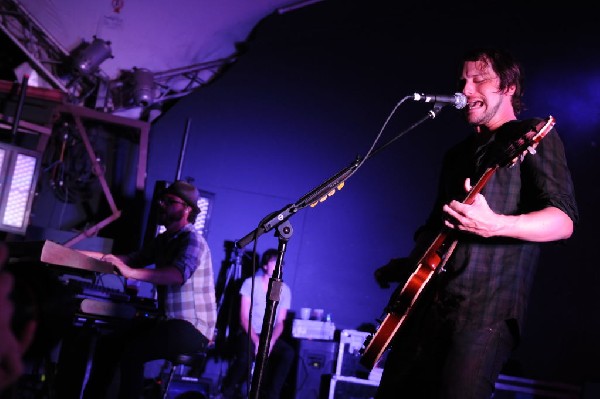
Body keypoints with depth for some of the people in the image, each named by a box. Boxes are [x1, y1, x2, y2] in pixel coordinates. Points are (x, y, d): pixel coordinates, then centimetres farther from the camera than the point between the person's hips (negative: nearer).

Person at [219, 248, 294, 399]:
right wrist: (257, 341, -20)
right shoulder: (250, 283, -1)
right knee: (246, 354, -35)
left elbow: (280, 322, 4)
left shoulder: (285, 290, 7)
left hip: (271, 337, 3)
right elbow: (244, 318, -6)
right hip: (248, 334, -3)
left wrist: (270, 342, -16)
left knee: (288, 352, -29)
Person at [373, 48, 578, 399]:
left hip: (486, 307, -7)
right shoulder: (459, 153, 25)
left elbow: (565, 221, -10)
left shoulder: (534, 137, 2)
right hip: (429, 301, 7)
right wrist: (408, 264, 13)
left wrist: (494, 225, -27)